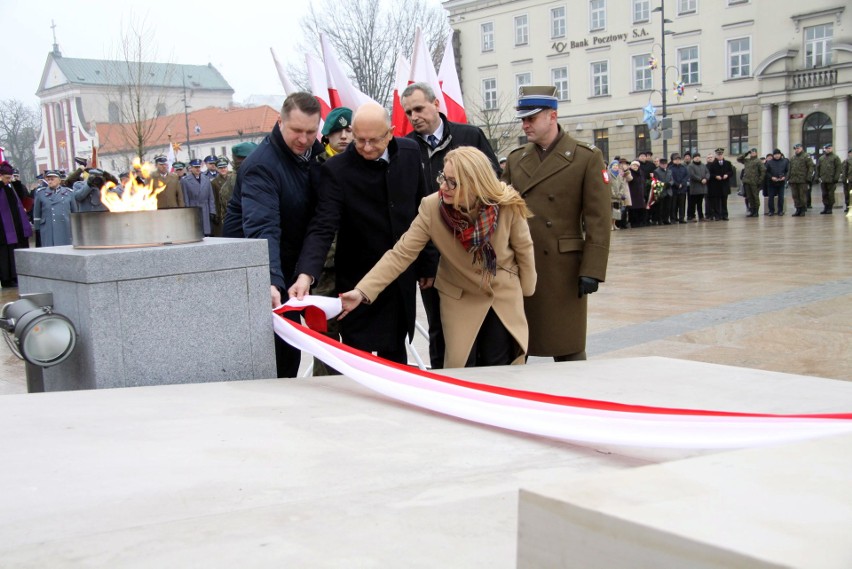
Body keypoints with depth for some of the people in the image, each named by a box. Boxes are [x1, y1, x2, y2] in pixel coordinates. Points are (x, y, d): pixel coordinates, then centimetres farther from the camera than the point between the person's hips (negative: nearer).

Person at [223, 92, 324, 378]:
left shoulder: (311, 154, 2)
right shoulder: (262, 164, -23)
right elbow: (262, 228, -37)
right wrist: (272, 282, -49)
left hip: (288, 266, 7)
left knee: (290, 343, 12)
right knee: (278, 346, -9)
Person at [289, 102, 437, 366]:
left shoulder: (409, 152, -2)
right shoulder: (335, 169, -16)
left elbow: (421, 211, 6)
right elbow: (323, 228, -23)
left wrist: (427, 263, 9)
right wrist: (306, 274, -39)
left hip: (403, 279, 4)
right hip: (359, 282, -4)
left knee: (395, 356, 15)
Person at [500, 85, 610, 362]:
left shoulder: (587, 157, -3)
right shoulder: (515, 158, 11)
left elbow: (598, 220, -7)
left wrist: (592, 270, -13)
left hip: (563, 268, -4)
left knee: (568, 350, 4)